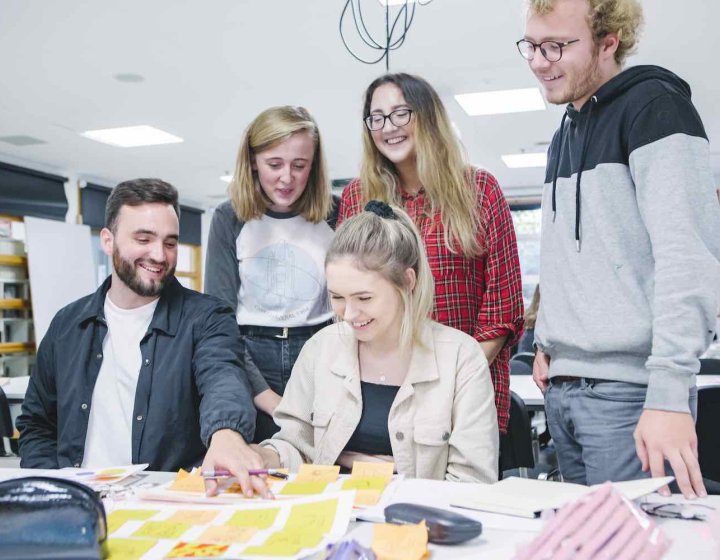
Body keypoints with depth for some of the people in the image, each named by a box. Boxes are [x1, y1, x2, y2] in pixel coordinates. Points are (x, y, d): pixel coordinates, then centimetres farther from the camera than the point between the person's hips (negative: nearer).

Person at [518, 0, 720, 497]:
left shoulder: (654, 103, -7)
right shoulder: (566, 133, 18)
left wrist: (669, 390, -24)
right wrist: (547, 341, 14)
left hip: (628, 388, -7)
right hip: (562, 388, 8)